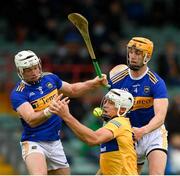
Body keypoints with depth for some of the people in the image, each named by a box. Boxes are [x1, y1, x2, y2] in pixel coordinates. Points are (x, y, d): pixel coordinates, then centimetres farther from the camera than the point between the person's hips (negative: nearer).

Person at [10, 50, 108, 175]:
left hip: (55, 143, 7)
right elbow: (31, 120, -27)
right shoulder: (18, 94, -14)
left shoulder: (50, 78, 4)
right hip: (34, 144, -7)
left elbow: (73, 90, 21)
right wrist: (50, 110, -44)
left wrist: (94, 83, 8)